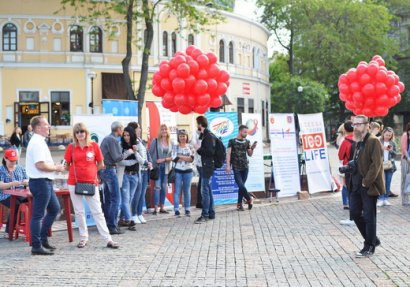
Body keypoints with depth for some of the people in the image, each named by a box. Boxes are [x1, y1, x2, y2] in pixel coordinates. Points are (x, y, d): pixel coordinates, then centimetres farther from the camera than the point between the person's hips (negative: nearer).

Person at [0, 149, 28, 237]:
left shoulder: (21, 168, 18)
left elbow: (27, 180, 16)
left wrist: (26, 182, -10)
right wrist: (12, 184, -24)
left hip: (21, 194, 3)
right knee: (16, 205, -34)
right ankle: (8, 231, -24)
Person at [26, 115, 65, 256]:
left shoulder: (39, 141, 15)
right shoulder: (37, 143, -18)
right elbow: (40, 165, -26)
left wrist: (54, 167, 9)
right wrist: (56, 168, -12)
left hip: (45, 182, 11)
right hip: (40, 182, -11)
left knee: (54, 208, 19)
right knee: (38, 215, -3)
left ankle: (43, 238, 25)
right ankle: (36, 246, 4)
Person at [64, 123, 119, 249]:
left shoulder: (94, 145, -2)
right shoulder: (71, 147, 0)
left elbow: (100, 164, 5)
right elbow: (67, 166, 8)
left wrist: (90, 171, 3)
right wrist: (77, 172, 0)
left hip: (91, 183, -1)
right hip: (74, 183, 1)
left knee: (97, 211, 0)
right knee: (79, 211, 8)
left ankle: (108, 239, 0)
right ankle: (83, 238, 19)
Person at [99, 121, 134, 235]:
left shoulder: (106, 139, 15)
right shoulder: (112, 140, -14)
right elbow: (117, 158, -18)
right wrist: (128, 152, -5)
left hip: (104, 170, 10)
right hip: (110, 170, -10)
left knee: (108, 199, 13)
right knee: (115, 199, -8)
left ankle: (107, 224, 17)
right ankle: (112, 226, -9)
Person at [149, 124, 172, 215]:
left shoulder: (170, 142, 8)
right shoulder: (155, 141, -2)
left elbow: (171, 156, 5)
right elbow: (150, 153, -3)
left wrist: (164, 159, -10)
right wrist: (153, 162, -11)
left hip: (166, 167, 4)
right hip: (157, 167, -4)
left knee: (164, 187, 7)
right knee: (157, 187, -9)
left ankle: (162, 207, 15)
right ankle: (156, 208, -9)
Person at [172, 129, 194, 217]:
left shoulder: (190, 147, 6)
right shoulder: (175, 147, 3)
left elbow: (191, 159, -7)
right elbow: (175, 159, -9)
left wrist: (180, 156, -14)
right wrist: (186, 158, -11)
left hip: (188, 171, 1)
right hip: (178, 171, -1)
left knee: (187, 190, 6)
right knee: (177, 190, -3)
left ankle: (187, 209, 12)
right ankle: (176, 210, 0)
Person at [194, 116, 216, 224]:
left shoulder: (208, 136, -14)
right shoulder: (204, 135, 14)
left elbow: (210, 151, -22)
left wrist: (199, 149, -13)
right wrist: (199, 150, 5)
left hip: (208, 165, -10)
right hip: (205, 165, 10)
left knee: (205, 190, -10)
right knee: (208, 190, 13)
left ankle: (204, 215, -9)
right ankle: (211, 213, 19)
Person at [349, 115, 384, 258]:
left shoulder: (373, 141, -14)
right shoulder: (358, 142, 15)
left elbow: (376, 164, -19)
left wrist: (366, 182, -19)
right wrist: (349, 167, 8)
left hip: (369, 186, -9)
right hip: (357, 186, 9)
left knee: (369, 216, 1)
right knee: (355, 213, 11)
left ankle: (370, 247, 14)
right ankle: (373, 239, 26)